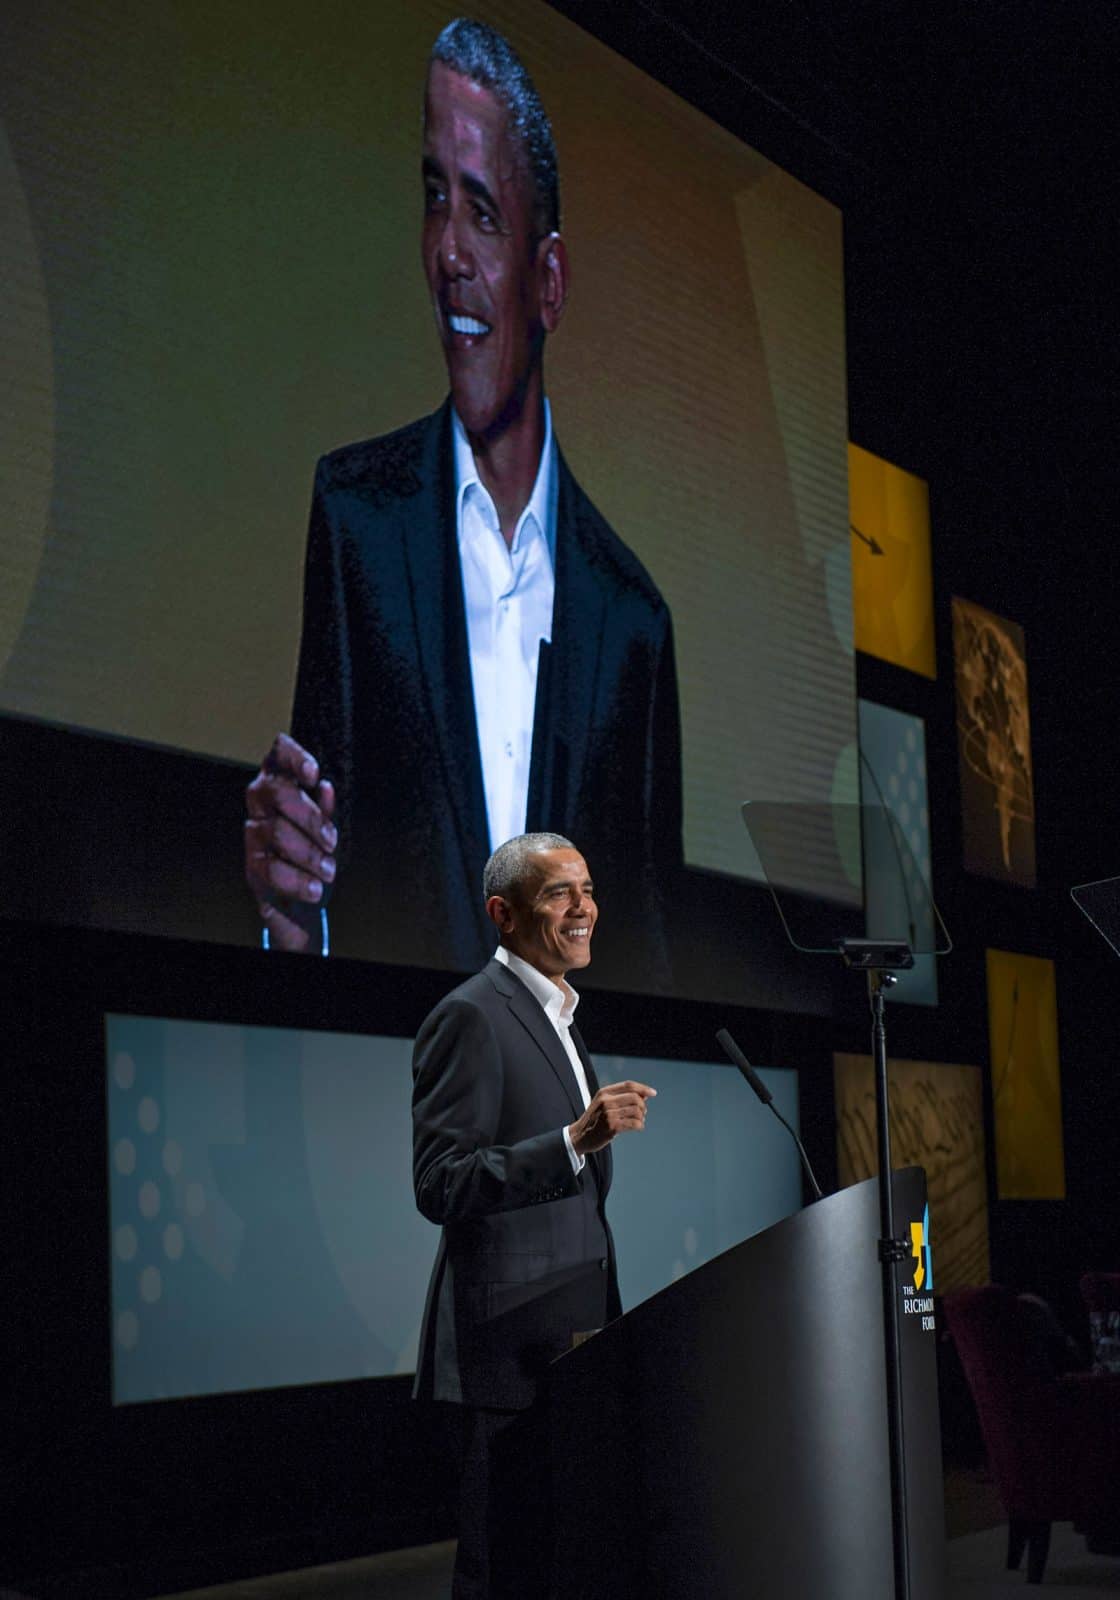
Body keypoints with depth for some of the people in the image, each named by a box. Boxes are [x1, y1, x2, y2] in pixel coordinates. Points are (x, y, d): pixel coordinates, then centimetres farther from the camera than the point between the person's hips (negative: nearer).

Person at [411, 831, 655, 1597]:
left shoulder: (557, 1019, 20)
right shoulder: (471, 1016, -10)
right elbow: (440, 1185, -19)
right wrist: (577, 1138, -26)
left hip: (573, 1340, 9)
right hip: (512, 1347, -9)